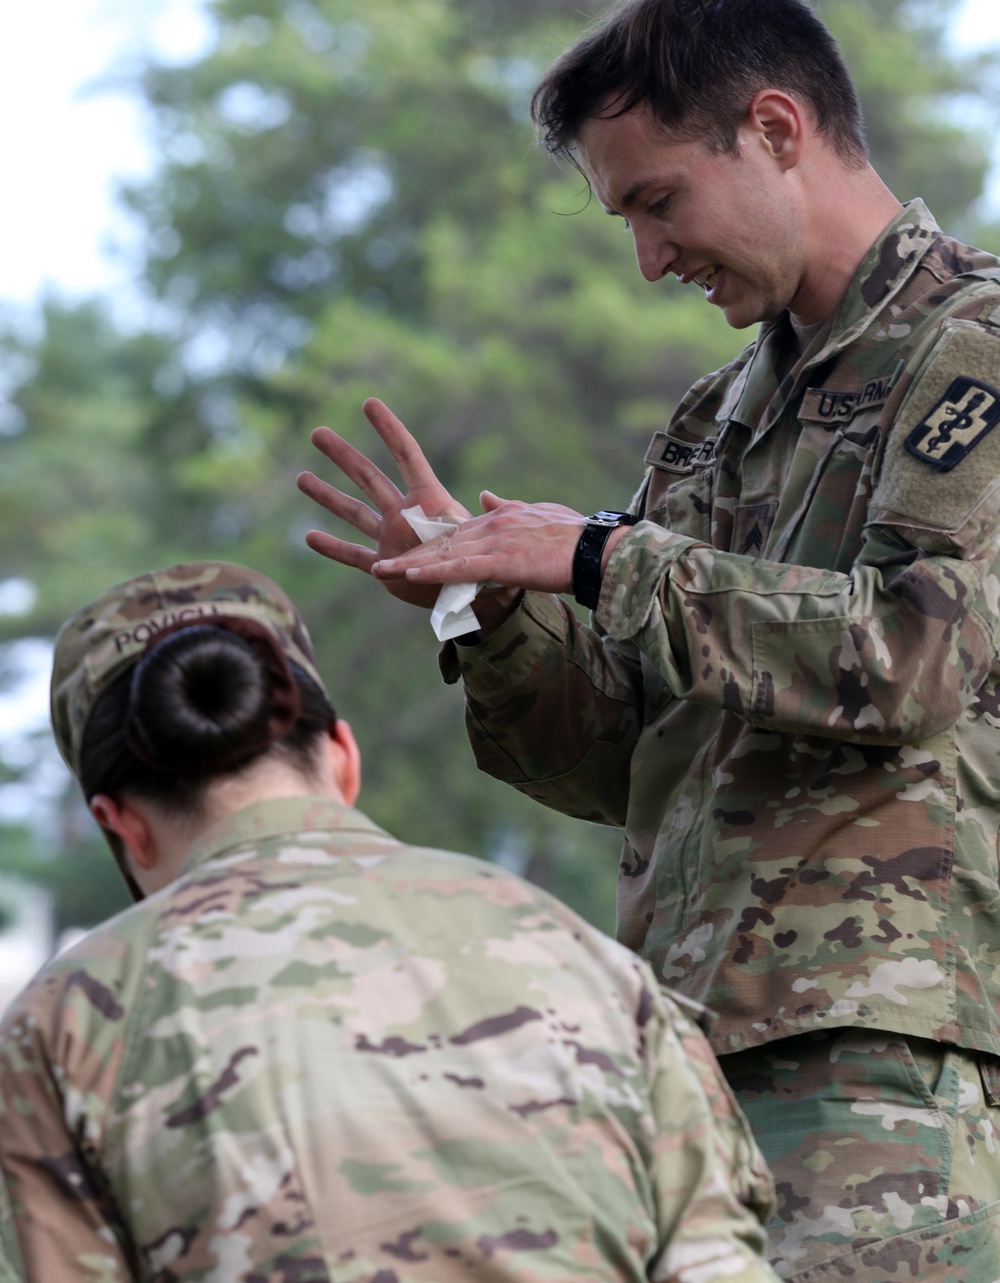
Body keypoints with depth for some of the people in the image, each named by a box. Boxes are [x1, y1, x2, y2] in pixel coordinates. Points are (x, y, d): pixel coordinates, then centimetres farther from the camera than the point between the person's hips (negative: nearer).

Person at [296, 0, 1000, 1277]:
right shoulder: (718, 424, 24)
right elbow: (625, 768, 22)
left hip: (885, 1040, -8)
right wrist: (490, 604, 4)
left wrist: (600, 558, -9)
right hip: (691, 1043, 8)